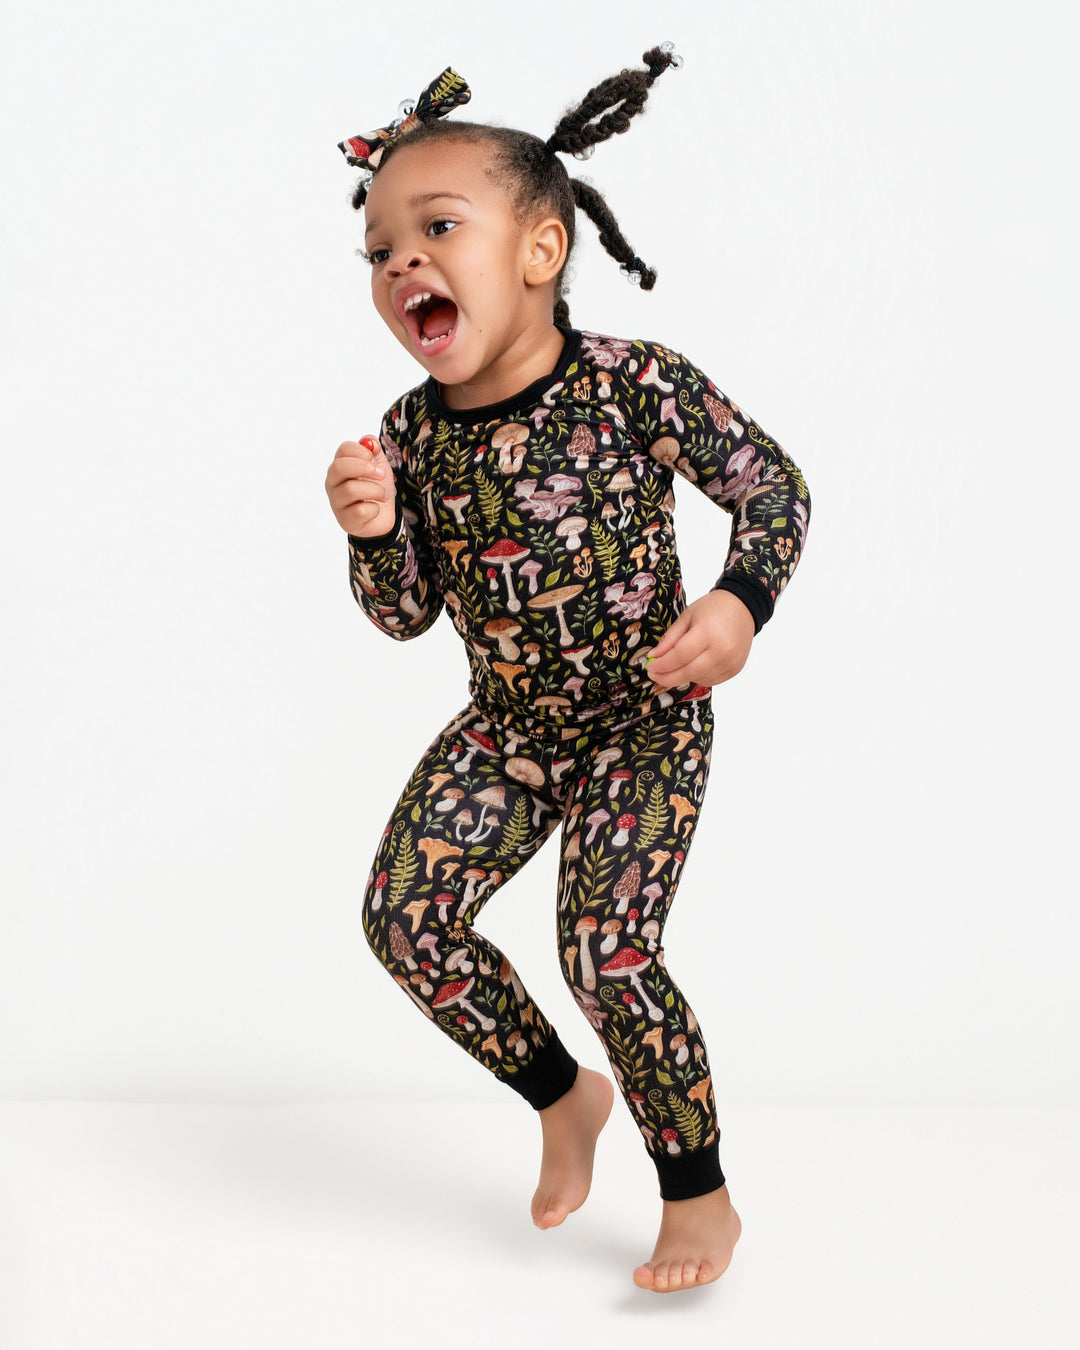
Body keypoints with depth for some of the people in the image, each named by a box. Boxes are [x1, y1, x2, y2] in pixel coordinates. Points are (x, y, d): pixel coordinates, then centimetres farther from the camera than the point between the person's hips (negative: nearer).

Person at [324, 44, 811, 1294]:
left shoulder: (636, 386, -20)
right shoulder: (411, 435, -8)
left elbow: (776, 488, -9)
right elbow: (405, 618, 0)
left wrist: (739, 604, -26)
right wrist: (373, 531, -21)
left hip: (644, 723, -5)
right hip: (505, 728, 5)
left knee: (607, 952, -13)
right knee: (406, 916, -1)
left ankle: (699, 1195, 12)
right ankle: (564, 1095, 24)